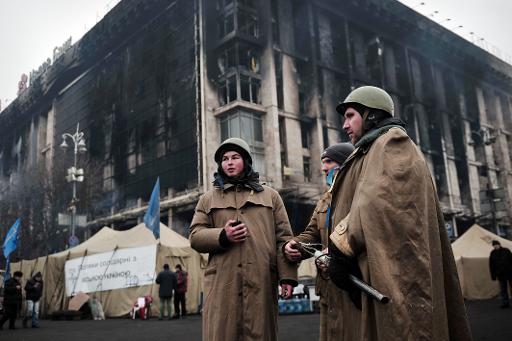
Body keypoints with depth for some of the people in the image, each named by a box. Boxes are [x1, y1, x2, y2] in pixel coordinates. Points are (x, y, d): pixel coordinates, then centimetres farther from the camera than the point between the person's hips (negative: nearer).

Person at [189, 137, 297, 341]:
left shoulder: (270, 196, 16)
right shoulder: (208, 199, 18)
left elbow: (283, 237, 9)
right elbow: (195, 237, 11)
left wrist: (287, 276, -2)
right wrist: (222, 236, -9)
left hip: (261, 281, 0)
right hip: (221, 282, 0)